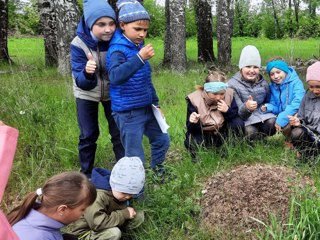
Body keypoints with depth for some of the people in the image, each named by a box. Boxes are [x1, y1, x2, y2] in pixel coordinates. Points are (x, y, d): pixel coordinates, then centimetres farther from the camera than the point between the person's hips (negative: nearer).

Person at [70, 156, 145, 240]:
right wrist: (124, 214, -32)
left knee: (139, 216, -5)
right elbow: (98, 224, -40)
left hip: (110, 225, 8)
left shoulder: (121, 191, -7)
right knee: (114, 233, -36)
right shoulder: (98, 196, -33)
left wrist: (129, 210, -17)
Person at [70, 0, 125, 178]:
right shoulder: (78, 44, -26)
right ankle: (86, 175, 25)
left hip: (113, 93, 1)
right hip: (87, 94, -1)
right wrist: (87, 73, -50)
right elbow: (83, 83, -29)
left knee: (119, 133, 4)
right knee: (88, 135, 6)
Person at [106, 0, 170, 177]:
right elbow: (115, 77, -38)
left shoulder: (139, 46, 7)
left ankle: (157, 169, 47)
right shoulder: (118, 49, -18)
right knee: (135, 157, -2)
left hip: (146, 109, 8)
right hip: (128, 113, -8)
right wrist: (139, 58, -43)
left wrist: (156, 103, 20)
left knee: (162, 140, 22)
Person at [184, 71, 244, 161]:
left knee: (238, 123, -25)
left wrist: (227, 111, -29)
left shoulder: (229, 94, -15)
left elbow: (237, 117, -8)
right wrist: (193, 123, -42)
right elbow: (191, 129, -18)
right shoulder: (194, 99, -21)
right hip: (203, 135, -2)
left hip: (223, 134, 2)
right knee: (191, 142, -34)